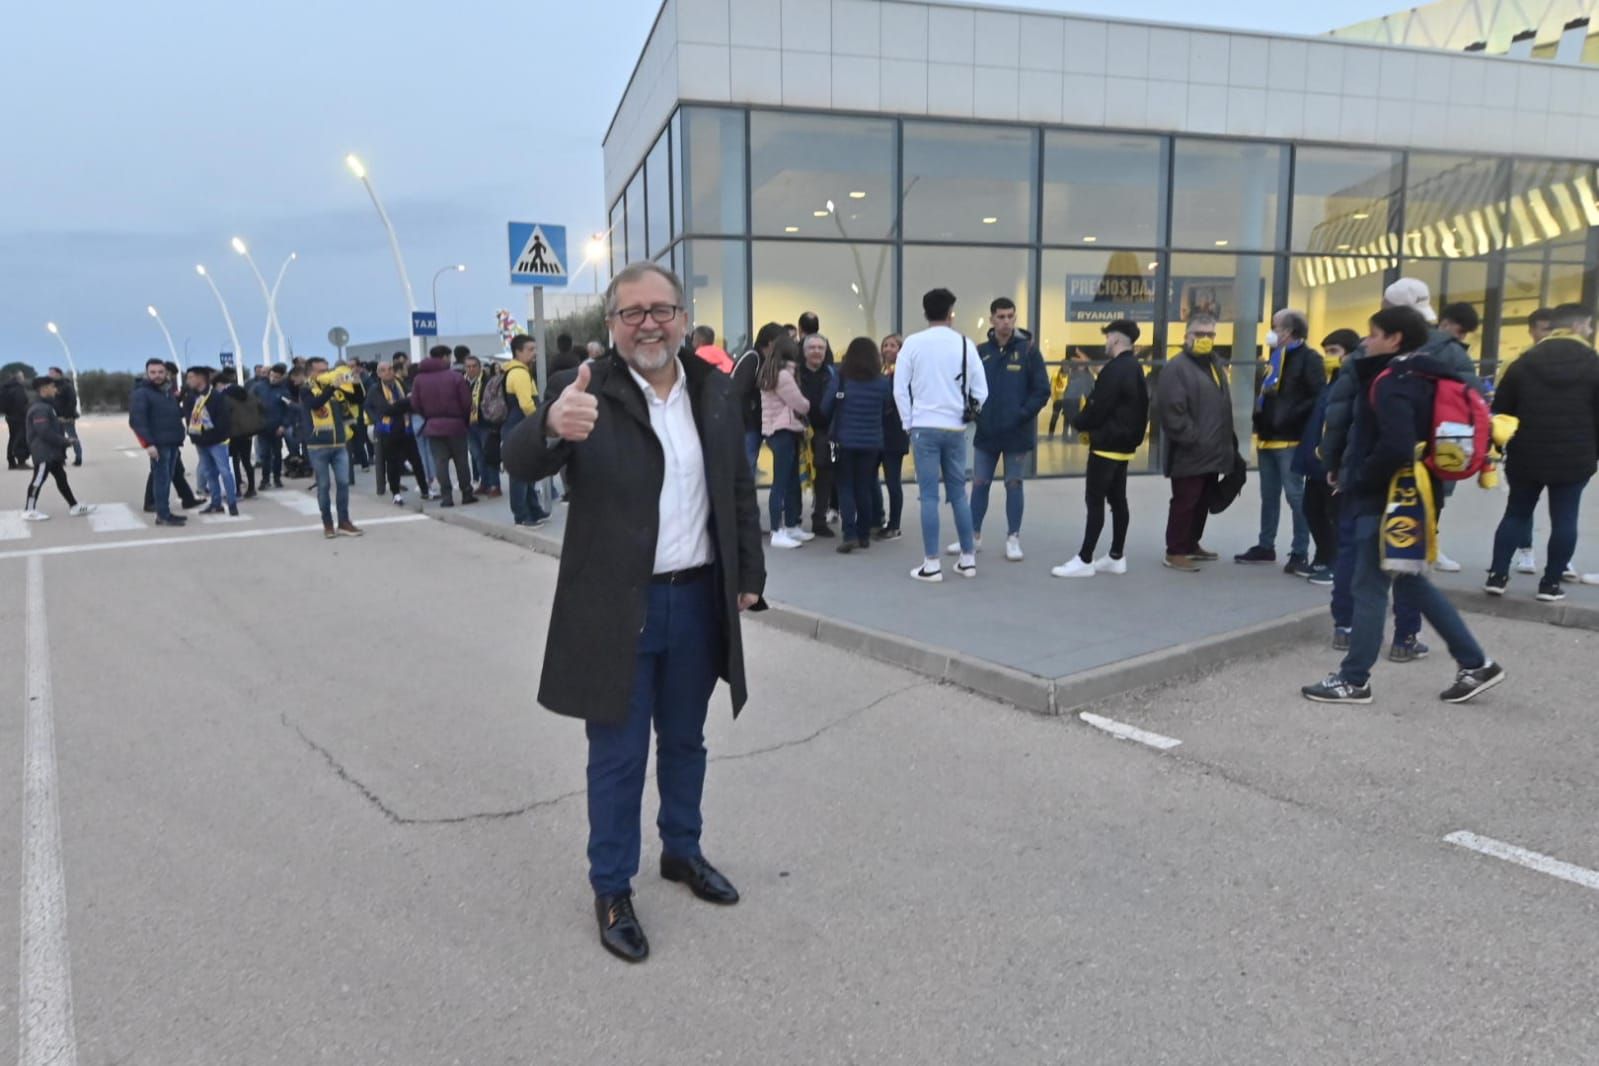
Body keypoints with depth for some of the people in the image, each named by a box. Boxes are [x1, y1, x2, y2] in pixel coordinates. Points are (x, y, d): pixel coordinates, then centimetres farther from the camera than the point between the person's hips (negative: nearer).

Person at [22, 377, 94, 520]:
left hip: (51, 452, 11)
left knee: (61, 478, 12)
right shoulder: (40, 409, -18)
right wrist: (65, 441, -18)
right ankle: (29, 510, 4)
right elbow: (44, 432, -25)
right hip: (43, 452, -11)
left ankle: (74, 506, 16)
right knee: (38, 480, -4)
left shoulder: (48, 406, 16)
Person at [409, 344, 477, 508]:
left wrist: (428, 417, 15)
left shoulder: (419, 379, 0)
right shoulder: (455, 377, -10)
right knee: (461, 461, 9)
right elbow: (467, 403, -10)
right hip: (455, 424, -2)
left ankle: (446, 496, -1)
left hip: (433, 426, 2)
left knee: (440, 462, 4)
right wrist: (465, 419, 8)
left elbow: (415, 404, 0)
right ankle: (467, 494, 13)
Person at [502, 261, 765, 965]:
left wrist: (749, 573, 10)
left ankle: (683, 851, 41)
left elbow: (740, 489, 11)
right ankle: (612, 891, 24)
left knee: (685, 741, 20)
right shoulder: (589, 393, -12)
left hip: (698, 599, 4)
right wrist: (553, 427, -48)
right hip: (616, 609, -4)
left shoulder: (714, 391, 3)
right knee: (617, 758, 7)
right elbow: (520, 464, -26)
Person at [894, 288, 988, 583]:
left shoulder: (913, 343, -4)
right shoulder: (964, 343, 2)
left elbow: (900, 388, -4)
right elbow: (980, 390, 2)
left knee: (929, 496, 0)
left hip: (924, 427, -2)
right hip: (955, 429, 2)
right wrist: (967, 414, 15)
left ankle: (931, 564, 0)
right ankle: (968, 558, 18)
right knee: (958, 494, 12)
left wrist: (908, 423, 6)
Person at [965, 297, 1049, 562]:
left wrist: (1021, 415, -15)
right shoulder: (980, 352, 3)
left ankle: (1013, 538, 16)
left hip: (1018, 433, -2)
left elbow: (1042, 391, -6)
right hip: (986, 432, 3)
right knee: (979, 484, 8)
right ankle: (974, 536, 20)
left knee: (1014, 485, 6)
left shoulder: (1029, 350, -5)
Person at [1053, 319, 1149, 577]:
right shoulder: (1136, 369, 13)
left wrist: (1078, 423, -3)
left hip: (1106, 445, -10)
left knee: (1095, 501, -7)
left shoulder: (1114, 370, -18)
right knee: (1118, 500, 13)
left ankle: (1085, 560, -5)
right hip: (1125, 444, 10)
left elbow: (1098, 408, -20)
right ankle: (1117, 557, 19)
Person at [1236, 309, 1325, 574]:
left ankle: (1300, 553, 1)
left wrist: (1291, 417, -20)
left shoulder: (1308, 358, -8)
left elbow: (1320, 398, -16)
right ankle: (1266, 546, 25)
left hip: (1290, 441, -8)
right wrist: (1259, 426, 12)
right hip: (1267, 439, 8)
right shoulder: (1273, 358, 17)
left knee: (1295, 496, -4)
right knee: (1269, 496, 15)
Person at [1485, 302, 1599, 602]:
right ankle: (1551, 583, 6)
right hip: (1574, 459, -2)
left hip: (1526, 457, 2)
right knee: (1564, 519, 5)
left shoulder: (1524, 363, 2)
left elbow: (1500, 411, 5)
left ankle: (1497, 575, 7)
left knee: (1516, 514, 11)